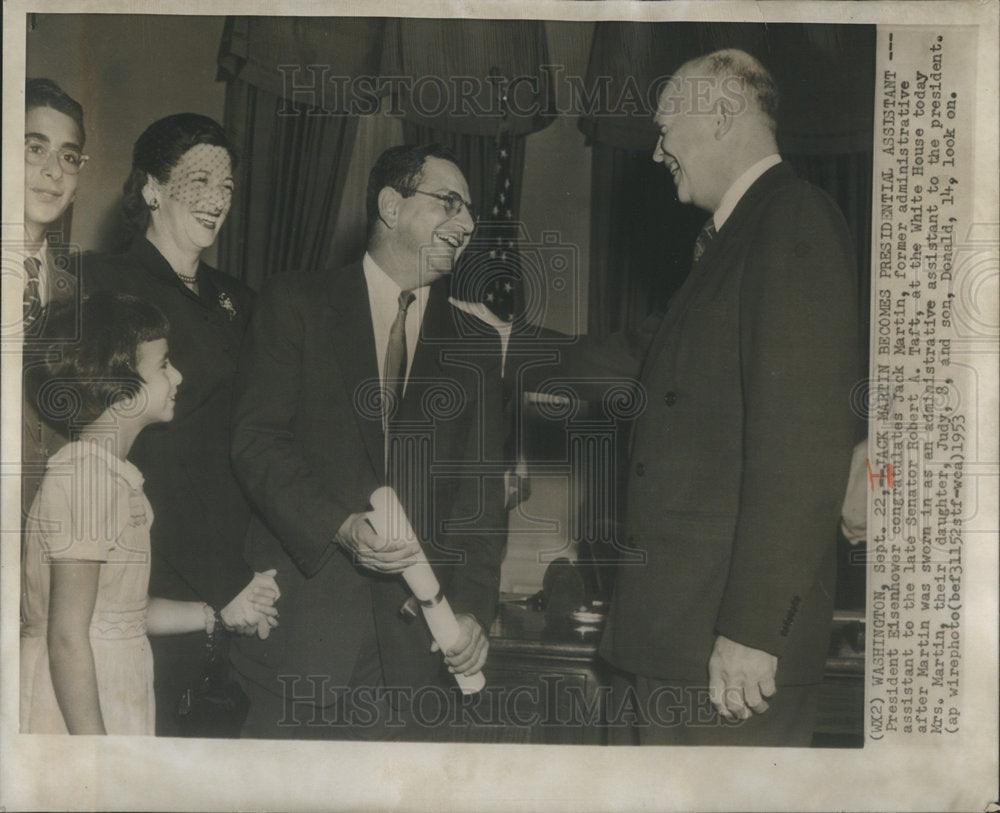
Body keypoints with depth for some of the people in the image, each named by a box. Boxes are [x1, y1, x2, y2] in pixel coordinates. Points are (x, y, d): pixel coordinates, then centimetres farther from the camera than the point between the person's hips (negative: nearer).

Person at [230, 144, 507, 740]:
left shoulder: (475, 342, 14)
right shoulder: (297, 303, 6)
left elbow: (482, 484, 7)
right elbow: (257, 438, -4)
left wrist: (473, 605, -6)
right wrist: (339, 526, -19)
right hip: (301, 617, -2)